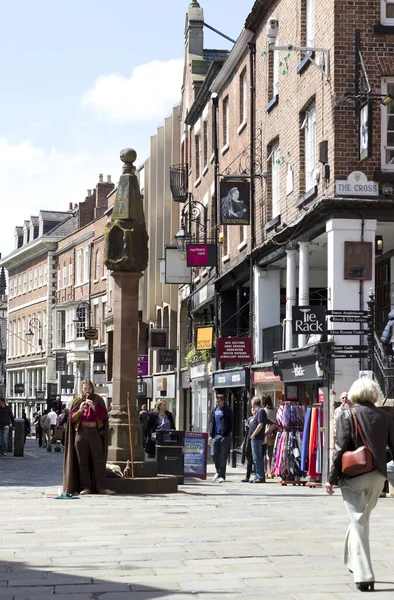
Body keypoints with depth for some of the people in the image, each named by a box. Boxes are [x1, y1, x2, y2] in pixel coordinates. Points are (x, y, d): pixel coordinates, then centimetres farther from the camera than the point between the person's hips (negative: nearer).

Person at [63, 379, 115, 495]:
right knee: (82, 462, 0)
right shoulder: (77, 401, 12)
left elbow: (104, 416, 0)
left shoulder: (98, 400, 9)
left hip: (95, 433, -1)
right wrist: (80, 410, -9)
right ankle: (86, 487, 4)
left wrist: (94, 407, -13)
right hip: (80, 433, 1)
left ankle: (102, 487, -6)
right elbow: (71, 418, 7)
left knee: (99, 460, -6)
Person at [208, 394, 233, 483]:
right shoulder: (214, 410, 13)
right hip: (215, 435, 5)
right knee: (214, 455, 2)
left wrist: (228, 435, -12)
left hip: (225, 436, -5)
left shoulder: (227, 410, -1)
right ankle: (218, 471, 24)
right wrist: (210, 435, 9)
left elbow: (231, 424, -3)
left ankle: (222, 475, 3)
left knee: (223, 457, -2)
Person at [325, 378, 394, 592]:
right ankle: (354, 563, 32)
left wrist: (332, 478, -4)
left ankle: (364, 575, -8)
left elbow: (340, 449, -10)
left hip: (353, 477, -4)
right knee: (362, 519, 21)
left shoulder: (347, 415, -6)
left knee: (358, 522, -1)